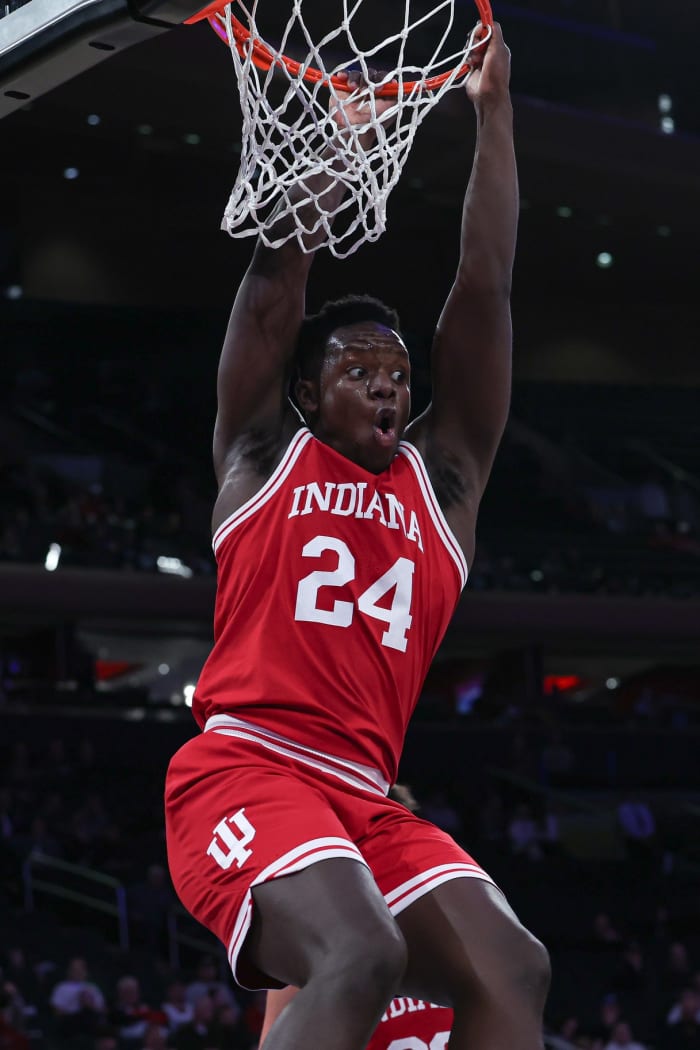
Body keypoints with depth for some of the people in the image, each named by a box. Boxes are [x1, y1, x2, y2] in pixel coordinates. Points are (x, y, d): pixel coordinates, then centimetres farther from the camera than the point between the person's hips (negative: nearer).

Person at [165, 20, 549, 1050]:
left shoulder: (441, 479, 20)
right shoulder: (264, 456, 14)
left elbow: (485, 287, 16)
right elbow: (277, 269, 8)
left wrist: (494, 112, 14)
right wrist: (342, 134, 13)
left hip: (369, 800, 5)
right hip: (243, 771, -5)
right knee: (359, 956, -31)